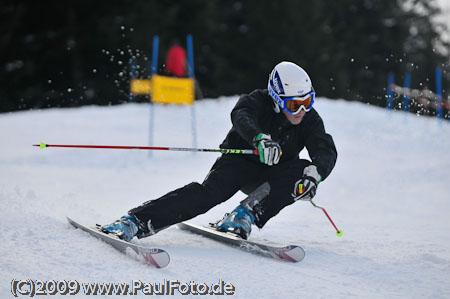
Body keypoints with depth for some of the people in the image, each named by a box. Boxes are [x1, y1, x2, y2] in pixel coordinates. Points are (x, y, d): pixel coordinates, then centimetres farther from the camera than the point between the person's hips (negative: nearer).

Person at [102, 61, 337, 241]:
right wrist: (260, 139, -62)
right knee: (211, 191, -32)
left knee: (302, 170, -27)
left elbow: (327, 152, -19)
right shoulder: (258, 102, -18)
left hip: (268, 178, 3)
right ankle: (135, 222, -40)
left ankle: (247, 213, -30)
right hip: (239, 162, -3)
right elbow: (242, 117, -40)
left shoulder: (309, 119, -9)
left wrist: (314, 174, -42)